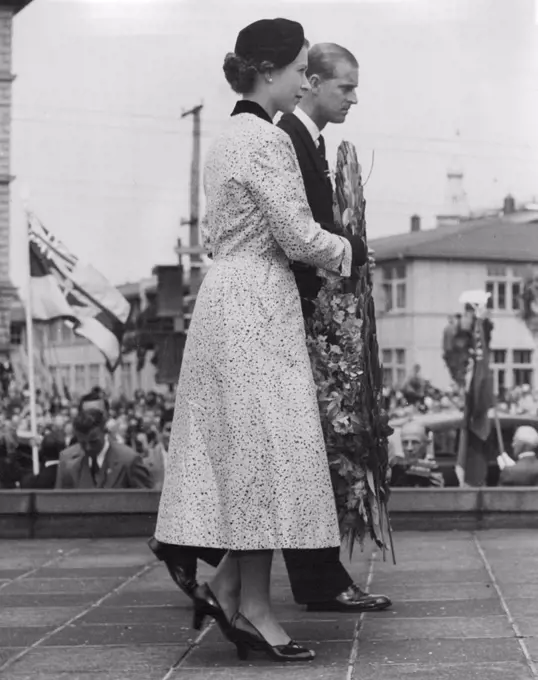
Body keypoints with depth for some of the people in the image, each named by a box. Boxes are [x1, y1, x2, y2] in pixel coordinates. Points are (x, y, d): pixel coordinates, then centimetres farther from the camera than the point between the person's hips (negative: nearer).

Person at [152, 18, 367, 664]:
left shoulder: (226, 139, 17)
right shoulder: (268, 140, -13)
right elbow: (297, 236, -15)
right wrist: (350, 250, 3)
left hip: (223, 298, 10)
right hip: (258, 303, -10)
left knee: (243, 452, 10)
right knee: (269, 448, -5)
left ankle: (227, 583, 10)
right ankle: (253, 603, 0)